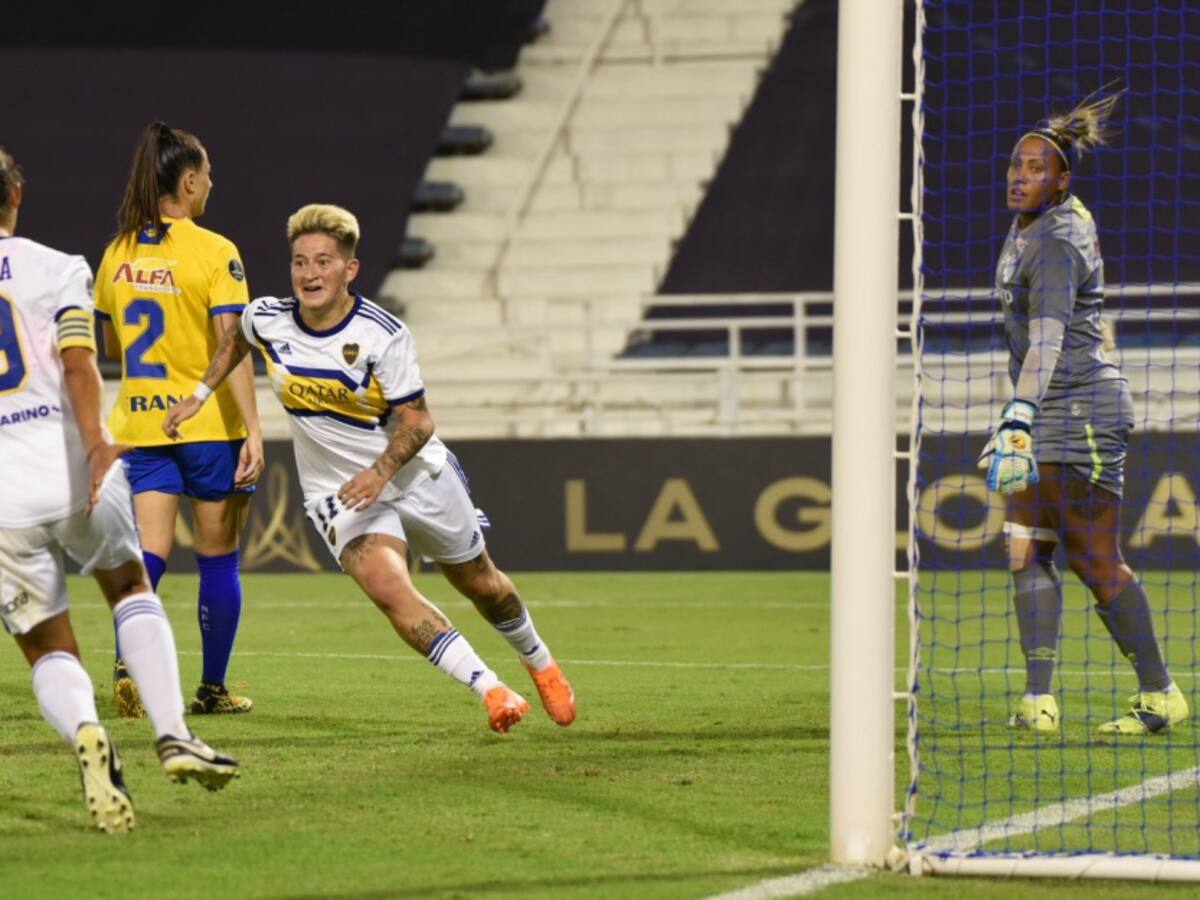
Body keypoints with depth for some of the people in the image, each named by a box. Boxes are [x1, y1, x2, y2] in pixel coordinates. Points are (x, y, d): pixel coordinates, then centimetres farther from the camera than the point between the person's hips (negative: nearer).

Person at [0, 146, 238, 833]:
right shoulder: (57, 270, 4)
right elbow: (78, 364, -13)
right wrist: (94, 445, -25)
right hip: (71, 472, -1)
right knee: (131, 590, 26)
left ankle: (84, 731, -23)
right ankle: (173, 733, 6)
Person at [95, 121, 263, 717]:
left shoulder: (116, 254, 6)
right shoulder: (215, 254, -11)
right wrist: (252, 429, -18)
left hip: (139, 423, 4)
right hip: (209, 424, -4)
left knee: (149, 553, 1)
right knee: (218, 559, 9)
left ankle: (127, 661, -23)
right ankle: (212, 688, 16)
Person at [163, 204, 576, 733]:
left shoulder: (384, 336, -20)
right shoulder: (267, 319, -11)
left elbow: (416, 423, -18)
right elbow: (235, 340, 16)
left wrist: (380, 471, -33)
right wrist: (199, 395, 11)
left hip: (418, 475, -1)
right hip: (339, 494, 1)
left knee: (480, 583, 16)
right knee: (387, 587, -27)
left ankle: (540, 664, 46)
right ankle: (490, 690, -26)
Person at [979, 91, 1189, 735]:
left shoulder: (1055, 244, -18)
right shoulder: (1030, 227, 11)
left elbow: (1047, 338, -32)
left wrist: (1018, 422, -42)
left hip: (1082, 412, -9)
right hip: (1047, 417, 9)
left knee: (1094, 561, -4)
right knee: (1027, 553, 0)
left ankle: (1160, 694, 7)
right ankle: (1039, 700, -4)